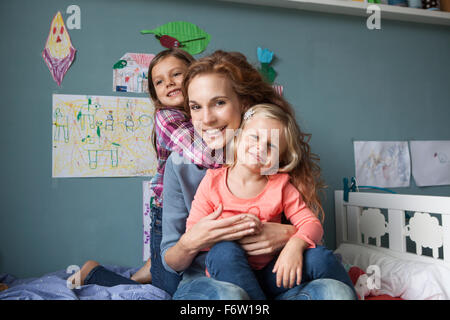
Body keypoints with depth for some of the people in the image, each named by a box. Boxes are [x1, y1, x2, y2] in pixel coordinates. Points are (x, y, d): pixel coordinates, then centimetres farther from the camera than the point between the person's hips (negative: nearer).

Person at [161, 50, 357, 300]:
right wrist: (189, 244, -23)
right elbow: (171, 262, 1)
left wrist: (290, 235, -20)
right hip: (205, 281, -1)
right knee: (227, 294, -37)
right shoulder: (180, 165, -3)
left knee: (336, 291, -29)